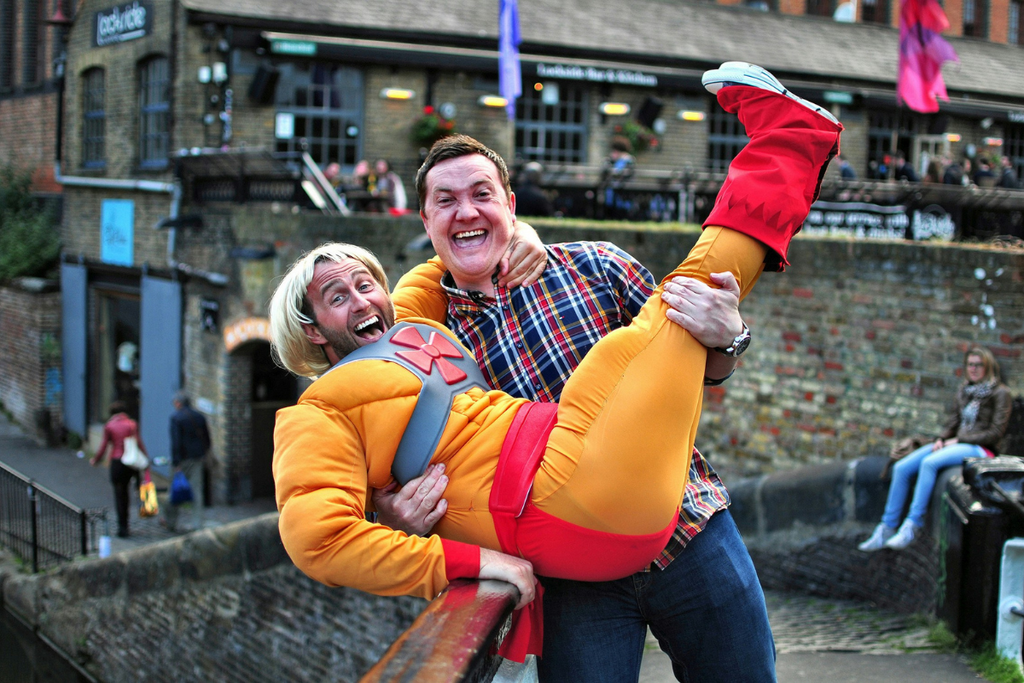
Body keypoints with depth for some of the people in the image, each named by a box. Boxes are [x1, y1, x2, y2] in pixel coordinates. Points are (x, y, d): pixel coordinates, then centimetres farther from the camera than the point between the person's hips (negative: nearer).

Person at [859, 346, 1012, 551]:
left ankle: (912, 526, -33)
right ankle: (886, 529, -10)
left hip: (980, 449, -7)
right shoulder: (964, 390, 18)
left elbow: (996, 432, -8)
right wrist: (941, 440, -3)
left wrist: (958, 440, -12)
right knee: (901, 468, -12)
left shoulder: (1000, 393, -2)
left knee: (929, 463, -35)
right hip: (955, 444, 7)